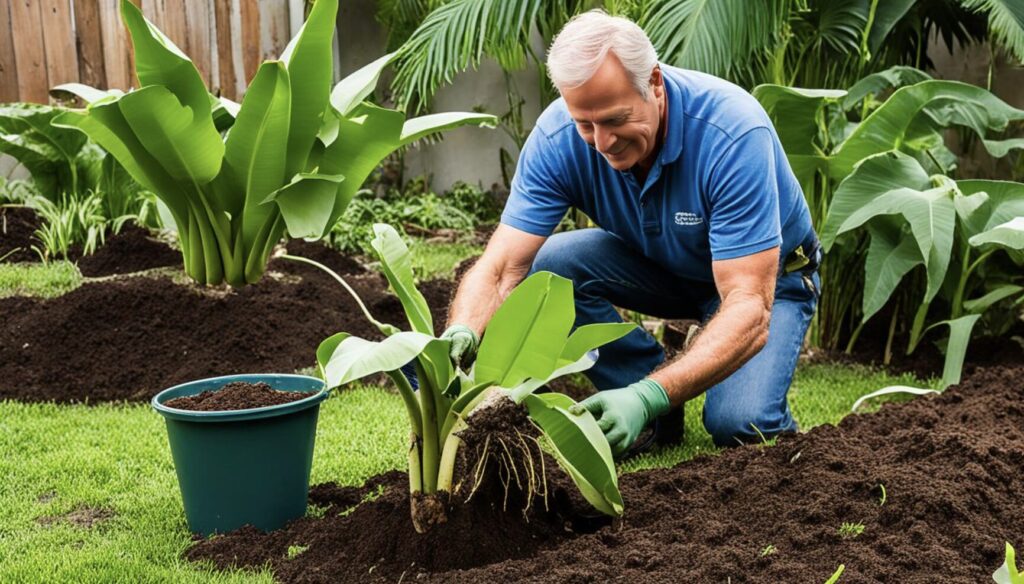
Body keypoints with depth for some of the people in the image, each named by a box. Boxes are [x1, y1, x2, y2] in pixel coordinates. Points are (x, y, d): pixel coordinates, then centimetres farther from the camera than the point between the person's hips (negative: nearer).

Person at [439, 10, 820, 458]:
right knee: (553, 263, -25)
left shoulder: (734, 132, -36)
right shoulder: (556, 138, -24)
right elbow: (500, 268, -26)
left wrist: (649, 398, -52)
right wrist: (461, 335, -49)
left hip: (769, 274, -4)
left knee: (739, 425, -29)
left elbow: (749, 307, -40)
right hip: (657, 266, 4)